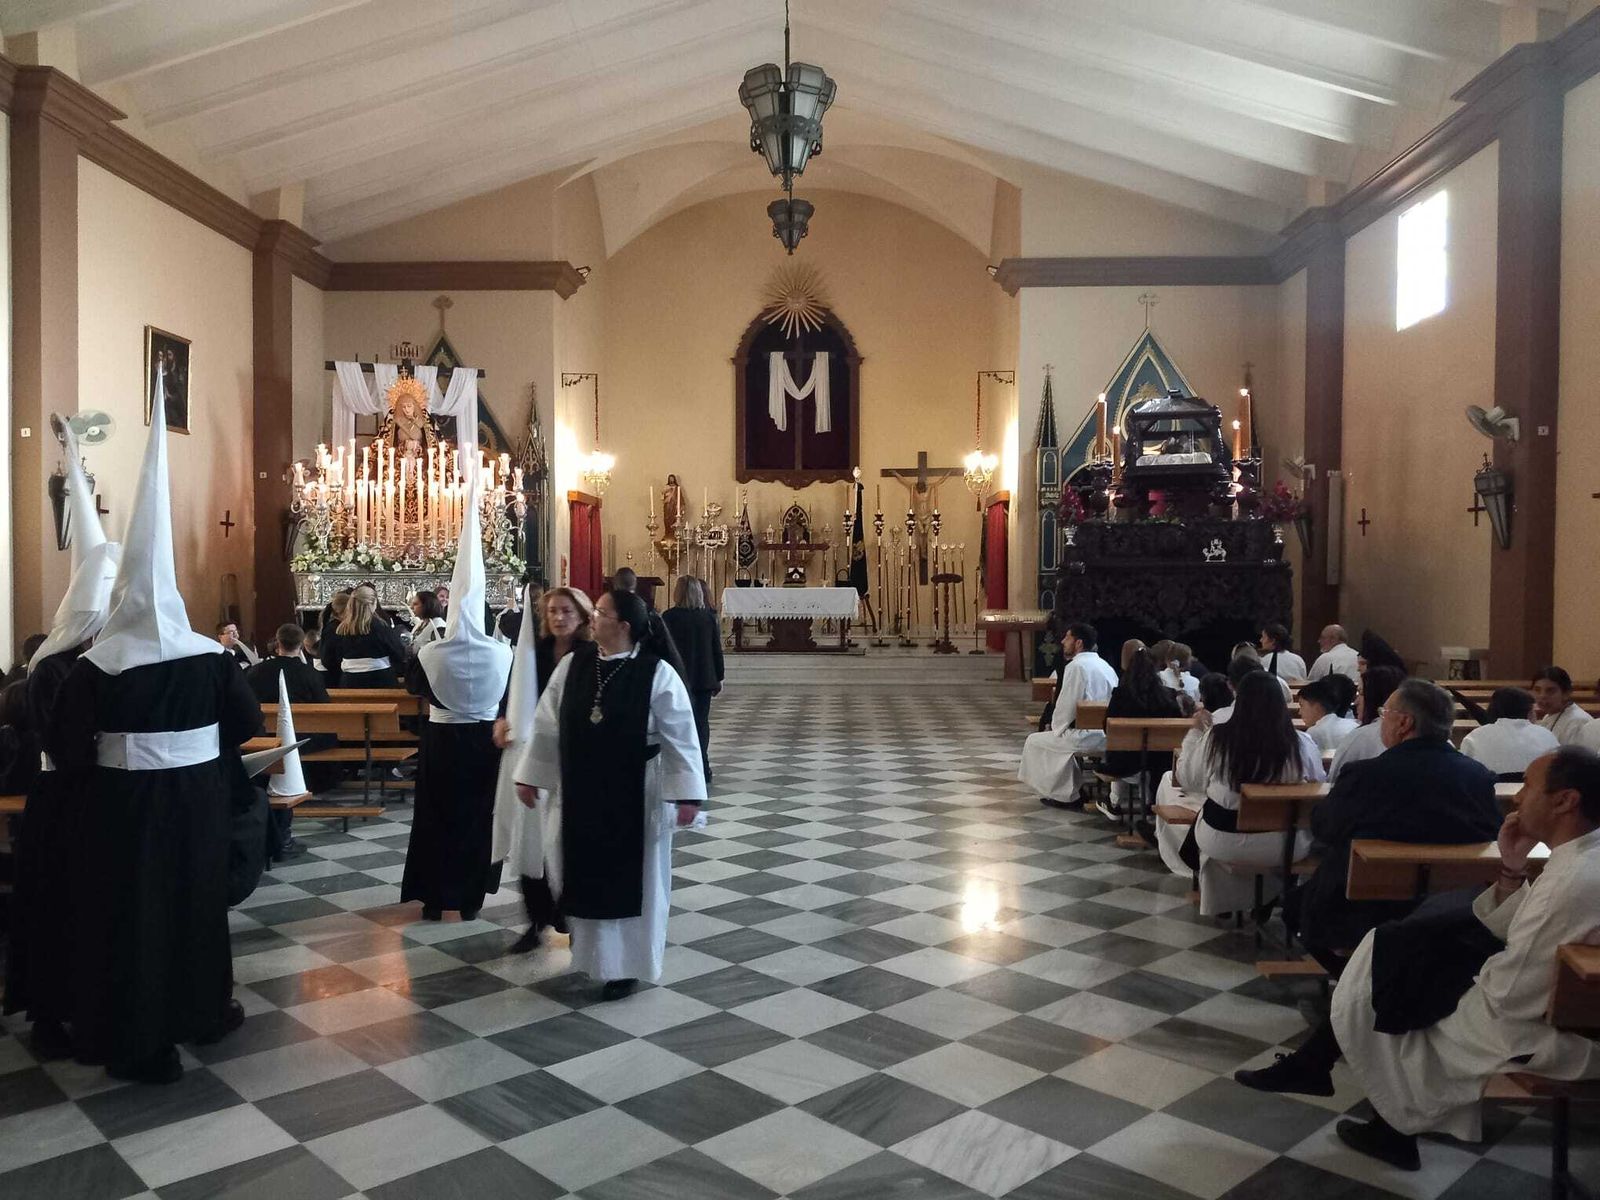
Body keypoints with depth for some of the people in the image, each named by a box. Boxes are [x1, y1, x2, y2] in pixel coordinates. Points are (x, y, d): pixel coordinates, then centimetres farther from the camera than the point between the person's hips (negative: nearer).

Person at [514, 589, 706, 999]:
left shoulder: (657, 673, -15)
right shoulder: (572, 664, -3)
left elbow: (681, 737, -12)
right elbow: (547, 723, 5)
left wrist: (686, 794, -15)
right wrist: (530, 775, 8)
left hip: (634, 794, -4)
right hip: (581, 791, 4)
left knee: (631, 879, 7)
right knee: (586, 875, 16)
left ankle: (626, 965, 22)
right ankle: (591, 953, 36)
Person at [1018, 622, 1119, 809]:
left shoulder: (1076, 666, -14)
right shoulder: (1105, 665, 13)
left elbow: (1066, 705, -15)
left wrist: (1056, 728, 3)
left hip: (1088, 736, -9)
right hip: (1107, 734, 9)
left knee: (1035, 741, 6)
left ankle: (1063, 795, 11)